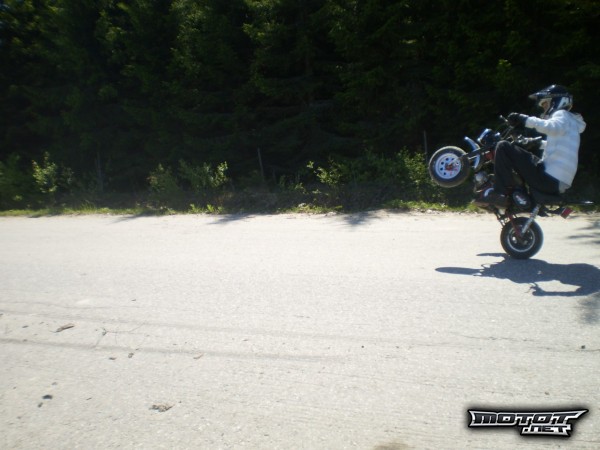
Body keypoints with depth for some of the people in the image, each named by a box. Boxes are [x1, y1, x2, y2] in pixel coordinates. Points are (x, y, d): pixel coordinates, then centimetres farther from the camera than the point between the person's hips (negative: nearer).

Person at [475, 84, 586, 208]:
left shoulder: (562, 115, -2)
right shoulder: (569, 120, 28)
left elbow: (552, 127, -28)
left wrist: (526, 120, -26)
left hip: (548, 179, -11)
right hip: (559, 184, 11)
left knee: (504, 147, -13)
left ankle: (500, 193, -18)